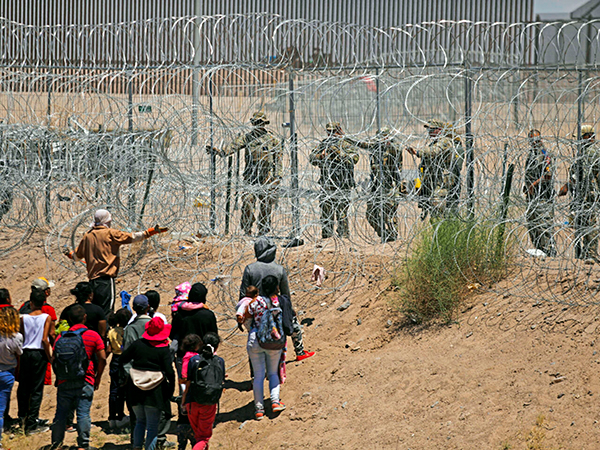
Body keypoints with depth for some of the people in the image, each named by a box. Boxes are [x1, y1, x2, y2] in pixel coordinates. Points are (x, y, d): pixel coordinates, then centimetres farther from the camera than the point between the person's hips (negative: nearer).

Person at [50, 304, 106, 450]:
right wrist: (98, 377, 8)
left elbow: (55, 359, 5)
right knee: (83, 413, 1)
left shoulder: (62, 337, 6)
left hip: (64, 382, 2)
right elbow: (102, 359, -4)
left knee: (61, 413, 9)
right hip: (85, 382, -2)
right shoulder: (93, 336, 0)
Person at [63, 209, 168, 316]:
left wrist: (69, 253, 50)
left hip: (92, 278, 6)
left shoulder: (87, 236, 14)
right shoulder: (110, 233, -3)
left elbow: (77, 256, 26)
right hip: (106, 278, -6)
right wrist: (153, 231, 0)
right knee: (106, 311, -10)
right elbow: (131, 237, -4)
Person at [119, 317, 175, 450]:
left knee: (140, 421, 20)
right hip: (155, 393, -4)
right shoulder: (164, 350, -10)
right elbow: (169, 372, -16)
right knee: (153, 425, 5)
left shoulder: (137, 344, -1)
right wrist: (171, 389, -2)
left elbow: (122, 360, 6)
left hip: (135, 390, 4)